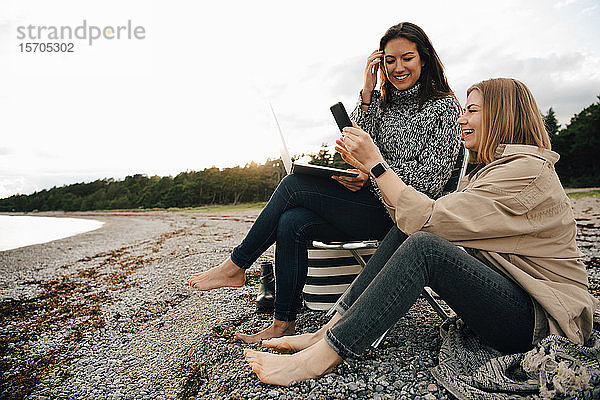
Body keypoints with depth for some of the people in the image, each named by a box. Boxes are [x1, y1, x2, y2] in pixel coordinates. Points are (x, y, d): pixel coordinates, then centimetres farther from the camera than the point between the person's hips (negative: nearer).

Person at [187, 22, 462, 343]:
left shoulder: (445, 107, 0)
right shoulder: (381, 102, 18)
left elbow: (430, 179, -9)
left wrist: (371, 176, -19)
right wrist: (367, 92, -2)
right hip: (369, 209, 6)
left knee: (294, 185, -19)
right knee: (292, 222, -20)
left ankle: (236, 265, -4)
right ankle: (283, 323, -8)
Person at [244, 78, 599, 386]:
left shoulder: (528, 170, -15)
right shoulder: (485, 172, 14)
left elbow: (430, 219, -26)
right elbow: (409, 220, 3)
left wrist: (377, 163, -20)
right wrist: (368, 167, -3)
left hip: (540, 320, -8)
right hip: (505, 292, 8)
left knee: (423, 245, -30)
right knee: (406, 234, -9)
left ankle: (319, 358, -26)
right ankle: (327, 332, -12)